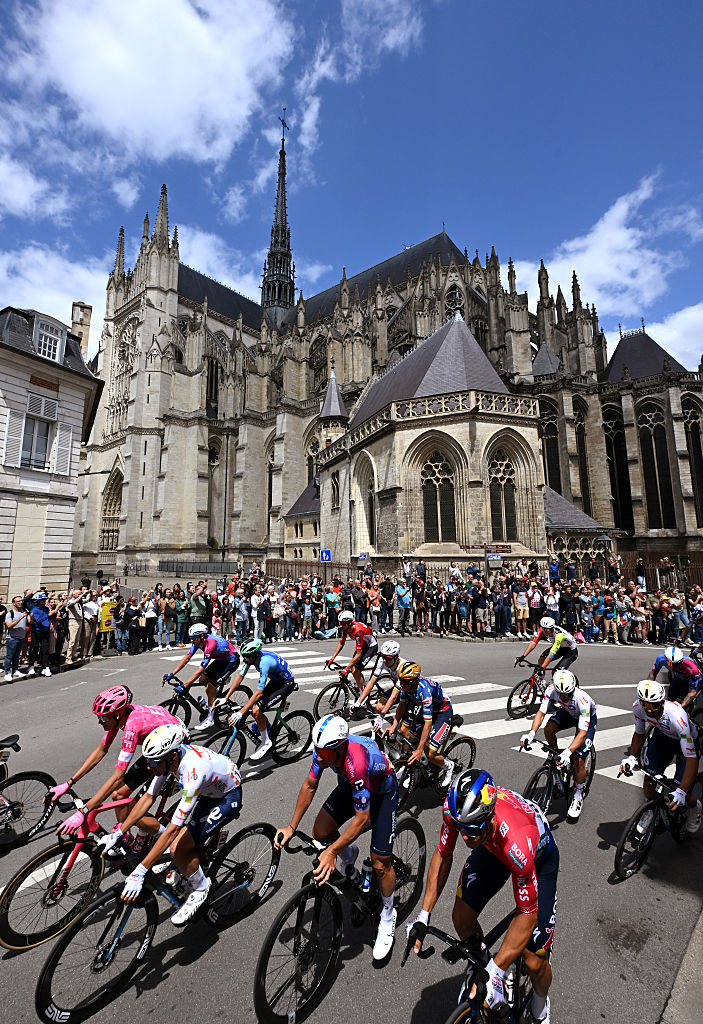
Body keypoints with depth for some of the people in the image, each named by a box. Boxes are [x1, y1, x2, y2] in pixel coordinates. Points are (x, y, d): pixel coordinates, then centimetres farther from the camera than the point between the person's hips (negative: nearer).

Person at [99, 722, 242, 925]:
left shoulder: (193, 772, -39)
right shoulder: (170, 756, -16)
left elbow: (173, 829, -36)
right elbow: (148, 797, -5)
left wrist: (139, 873, -33)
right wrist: (117, 834, -6)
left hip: (229, 798, -7)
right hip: (210, 791, 7)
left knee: (177, 848, -13)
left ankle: (200, 888, 11)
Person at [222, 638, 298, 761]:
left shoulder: (264, 662, -36)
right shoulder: (252, 656, -12)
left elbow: (259, 692, -37)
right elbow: (240, 676, -4)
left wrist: (240, 713, -38)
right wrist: (225, 698, -8)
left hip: (286, 684, -9)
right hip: (275, 680, 9)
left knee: (256, 710, -18)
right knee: (253, 705, 5)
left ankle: (266, 743, 3)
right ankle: (270, 732, 28)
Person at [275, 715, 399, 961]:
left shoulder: (356, 763, -44)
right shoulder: (325, 748, -26)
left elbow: (362, 818, -35)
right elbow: (310, 785, -9)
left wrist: (332, 852, -34)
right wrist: (292, 826, -9)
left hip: (382, 791, -6)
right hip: (351, 784, 6)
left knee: (380, 862, -5)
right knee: (321, 832, -4)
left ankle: (387, 917, 24)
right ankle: (349, 854, 27)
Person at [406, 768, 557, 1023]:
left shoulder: (516, 842, -44)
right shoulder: (455, 808, -33)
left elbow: (527, 915, -28)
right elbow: (442, 856, -14)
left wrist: (495, 973, -25)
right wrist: (423, 916, -15)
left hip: (539, 857, -3)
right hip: (491, 848, 4)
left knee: (534, 961, -3)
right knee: (461, 919, -1)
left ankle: (540, 1003, 30)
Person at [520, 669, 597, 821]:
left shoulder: (582, 699, -42)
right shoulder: (552, 690, -32)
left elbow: (583, 732, -41)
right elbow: (541, 712, -29)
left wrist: (567, 752, -52)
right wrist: (531, 733, -44)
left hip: (589, 717, -4)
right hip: (568, 712, 4)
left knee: (578, 760, -13)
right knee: (548, 729, -24)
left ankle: (578, 797, 12)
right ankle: (557, 759, 5)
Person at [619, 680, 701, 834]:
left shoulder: (677, 716, -41)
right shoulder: (638, 707, -26)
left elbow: (691, 759, -37)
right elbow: (639, 734, -6)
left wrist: (681, 792, -42)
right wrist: (631, 758, -20)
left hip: (687, 742, -3)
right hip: (661, 737, 4)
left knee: (678, 797, -8)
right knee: (649, 777, -8)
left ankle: (694, 807, 27)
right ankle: (650, 811, 21)